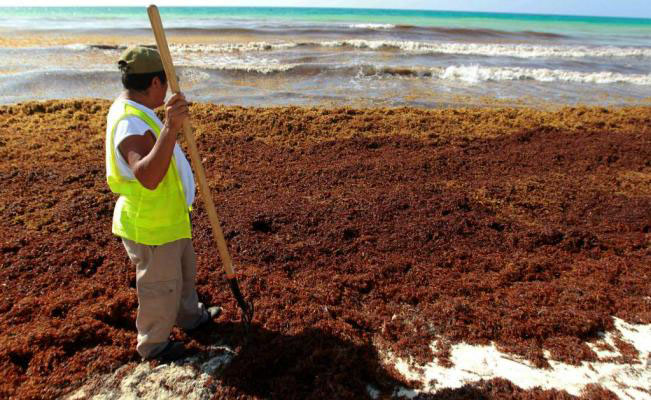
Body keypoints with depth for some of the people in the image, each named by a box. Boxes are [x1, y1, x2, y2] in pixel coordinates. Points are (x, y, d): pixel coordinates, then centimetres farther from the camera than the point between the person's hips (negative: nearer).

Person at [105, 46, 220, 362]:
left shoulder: (127, 108, 2)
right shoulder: (132, 124, -32)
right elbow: (148, 177, -50)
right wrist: (170, 129, -59)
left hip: (169, 217, 10)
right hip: (151, 228, -10)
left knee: (184, 270, 28)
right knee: (161, 287, 11)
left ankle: (190, 316, 52)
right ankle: (152, 344, 36)